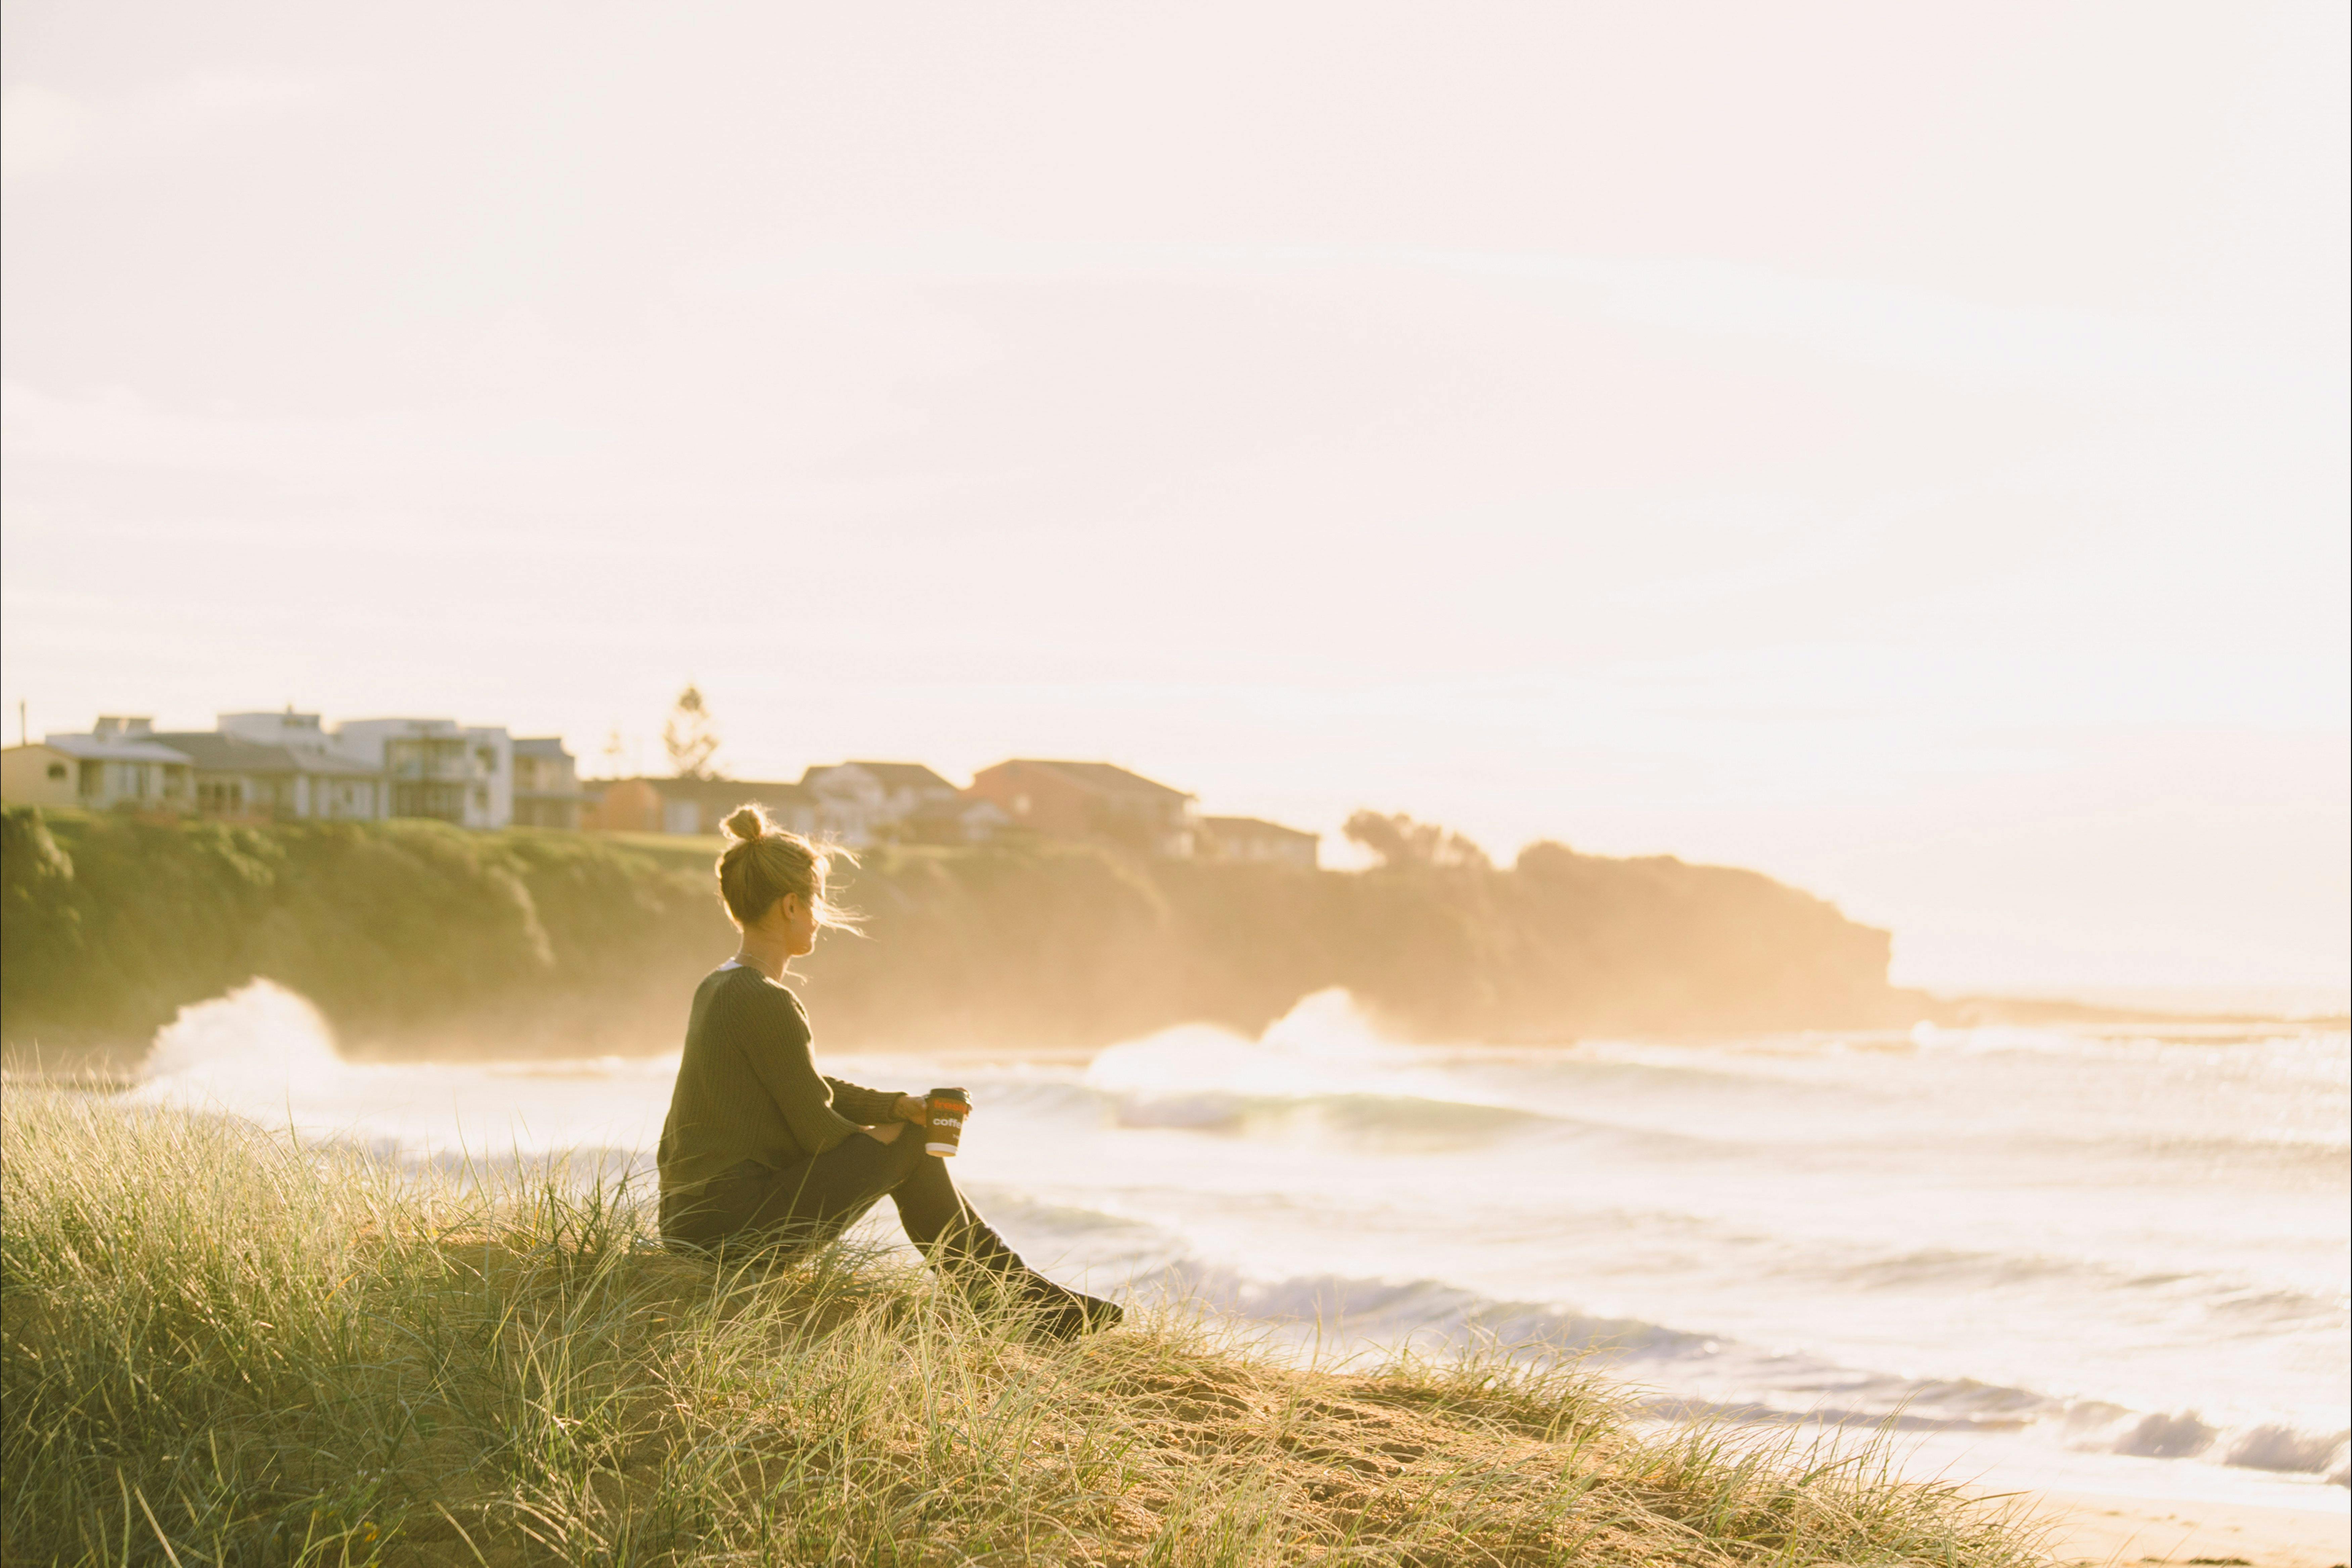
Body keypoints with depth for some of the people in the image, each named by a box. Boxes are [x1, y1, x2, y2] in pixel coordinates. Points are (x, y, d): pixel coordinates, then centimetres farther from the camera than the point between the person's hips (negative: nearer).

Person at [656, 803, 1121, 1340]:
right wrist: (879, 1141, 5)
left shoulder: (720, 987, 12)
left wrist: (902, 1106, 7)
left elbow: (813, 1091, 18)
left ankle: (1029, 1291, 21)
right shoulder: (766, 1003, -19)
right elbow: (818, 1130, -15)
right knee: (910, 1149, 0)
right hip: (736, 1226, -10)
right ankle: (1012, 1299, 15)